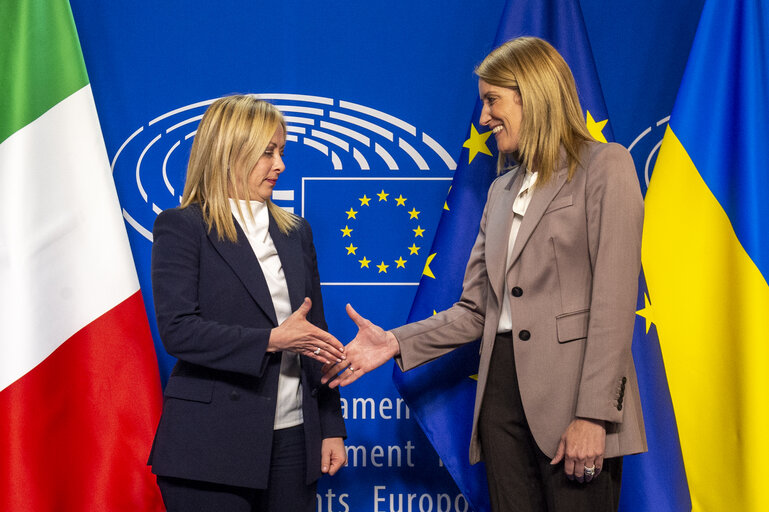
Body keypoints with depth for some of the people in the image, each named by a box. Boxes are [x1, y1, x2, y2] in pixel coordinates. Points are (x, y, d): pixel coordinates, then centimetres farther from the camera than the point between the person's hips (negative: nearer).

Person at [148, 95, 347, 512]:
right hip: (214, 442, -5)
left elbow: (316, 335, 14)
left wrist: (331, 428, 10)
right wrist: (271, 339, -18)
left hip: (292, 438, 5)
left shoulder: (295, 232, 14)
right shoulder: (181, 227, -3)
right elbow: (178, 330, -14)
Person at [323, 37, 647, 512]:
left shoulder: (604, 166, -1)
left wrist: (592, 415, -16)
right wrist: (395, 343, 2)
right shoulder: (502, 190, 19)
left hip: (573, 388, -6)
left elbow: (613, 302, -10)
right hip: (503, 387, 6)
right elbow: (475, 309, 15)